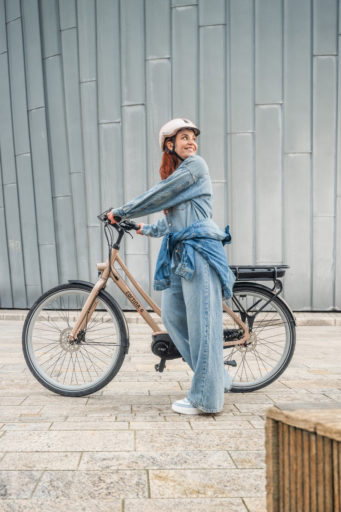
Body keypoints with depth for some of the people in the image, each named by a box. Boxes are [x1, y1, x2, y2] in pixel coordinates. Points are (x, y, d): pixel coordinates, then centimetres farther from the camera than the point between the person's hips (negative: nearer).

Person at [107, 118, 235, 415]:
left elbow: (158, 195, -6)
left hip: (199, 251, -9)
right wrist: (147, 229, 43)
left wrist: (120, 213, 3)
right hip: (178, 254, 9)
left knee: (201, 323, -8)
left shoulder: (195, 165, -2)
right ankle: (216, 378, 18)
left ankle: (206, 398, 0)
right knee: (172, 316, 6)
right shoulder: (174, 175, 24)